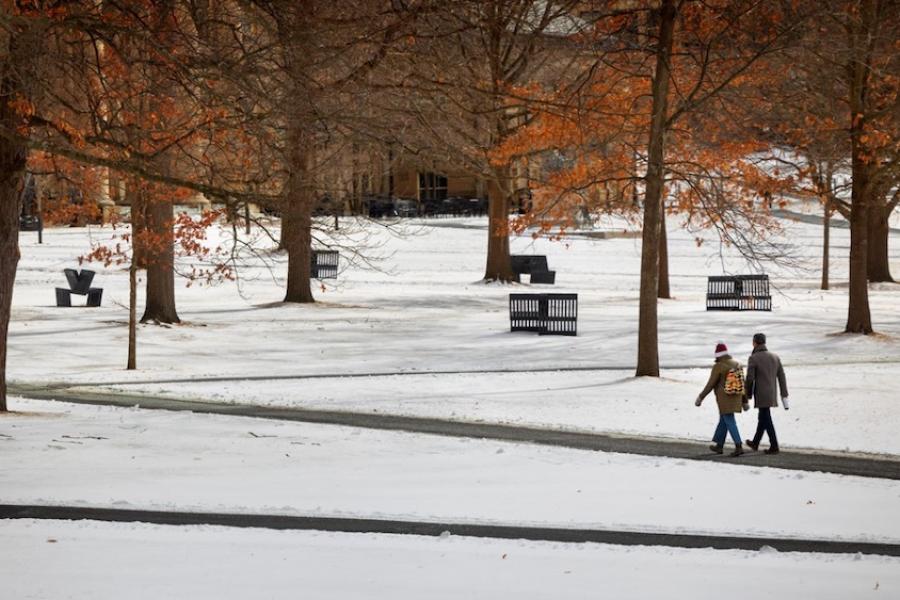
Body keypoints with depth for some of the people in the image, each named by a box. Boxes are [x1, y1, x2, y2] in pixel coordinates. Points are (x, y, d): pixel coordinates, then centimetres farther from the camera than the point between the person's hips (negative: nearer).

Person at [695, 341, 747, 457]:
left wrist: (700, 397, -2)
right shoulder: (737, 364, 7)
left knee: (730, 422, -6)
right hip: (735, 398, 7)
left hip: (724, 399, -7)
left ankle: (738, 447, -14)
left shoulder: (718, 367, -14)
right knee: (723, 420, 18)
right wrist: (744, 401, 17)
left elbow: (710, 384, -12)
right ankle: (719, 446, 27)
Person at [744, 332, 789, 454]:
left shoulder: (753, 358, -12)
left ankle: (774, 446, -6)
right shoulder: (775, 357, 5)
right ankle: (755, 443, 33)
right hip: (772, 394, 7)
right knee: (763, 418, 19)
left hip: (761, 395, -6)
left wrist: (748, 395, -1)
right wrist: (784, 396, 7)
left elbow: (750, 379, -14)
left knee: (767, 420, -3)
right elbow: (781, 377, 5)